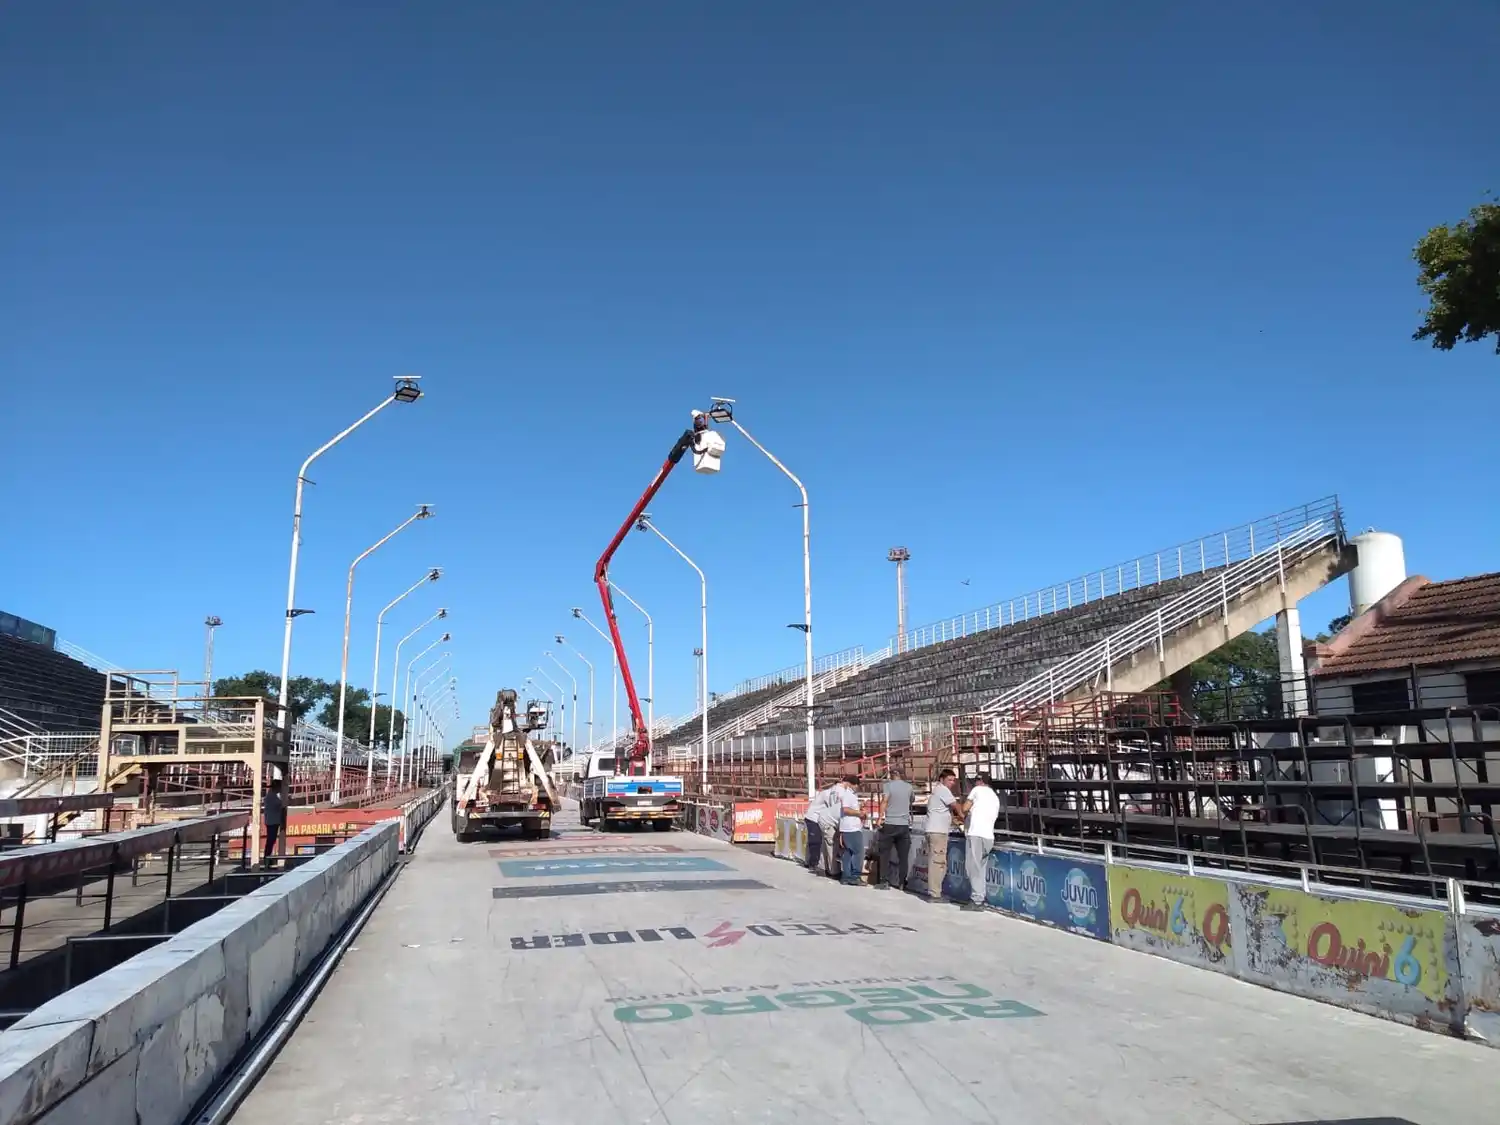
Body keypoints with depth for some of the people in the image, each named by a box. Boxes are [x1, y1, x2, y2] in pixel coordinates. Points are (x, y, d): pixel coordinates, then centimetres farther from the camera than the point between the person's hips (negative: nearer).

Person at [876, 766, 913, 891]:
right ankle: (901, 883, 8)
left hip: (889, 824, -3)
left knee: (885, 853, 5)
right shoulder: (908, 786, 7)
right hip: (904, 825, 3)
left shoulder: (889, 785, -4)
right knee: (903, 855, 7)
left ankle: (884, 881, 1)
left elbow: (885, 802, -14)